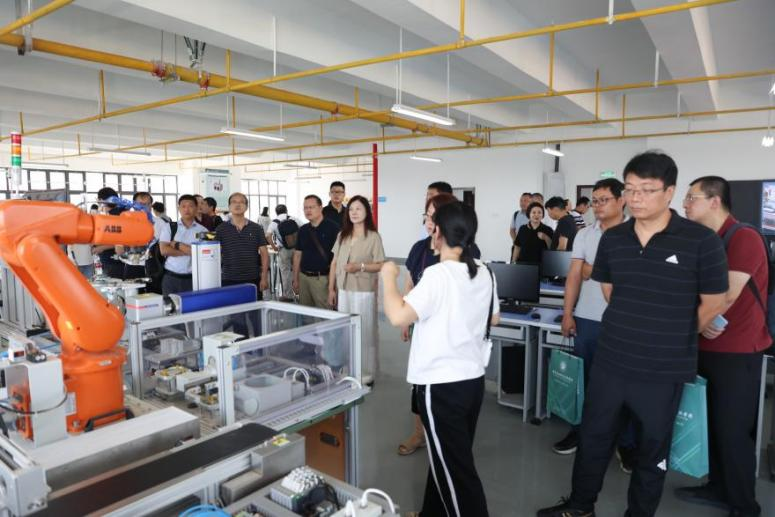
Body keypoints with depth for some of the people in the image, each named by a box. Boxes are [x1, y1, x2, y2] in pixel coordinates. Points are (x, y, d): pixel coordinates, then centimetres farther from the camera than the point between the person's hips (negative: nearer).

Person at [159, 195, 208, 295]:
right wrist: (188, 251, -8)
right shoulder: (169, 227, 7)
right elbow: (164, 250, -4)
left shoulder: (202, 230, 2)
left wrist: (177, 245, -6)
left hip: (193, 278, -1)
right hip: (171, 278, 1)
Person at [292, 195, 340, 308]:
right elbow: (297, 255, 16)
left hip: (322, 278, -5)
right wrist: (295, 279, 13)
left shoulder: (332, 228, -7)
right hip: (303, 277, 6)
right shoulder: (303, 230, 11)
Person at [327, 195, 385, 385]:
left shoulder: (373, 237, -6)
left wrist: (360, 266, -19)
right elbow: (334, 264, 12)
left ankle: (366, 374, 13)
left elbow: (380, 265, -6)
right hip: (343, 291, 5)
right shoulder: (342, 235, 9)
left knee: (364, 332, 1)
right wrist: (331, 289, 9)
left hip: (364, 292, -5)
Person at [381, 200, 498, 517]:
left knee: (455, 467, 5)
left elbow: (398, 316, -29)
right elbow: (494, 318, 16)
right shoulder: (484, 273, 2)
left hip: (441, 385, -8)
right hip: (474, 379, 8)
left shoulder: (438, 275, -20)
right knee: (446, 457, 23)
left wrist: (389, 277, -13)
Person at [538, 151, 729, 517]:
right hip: (609, 361, 4)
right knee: (593, 438, 16)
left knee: (651, 450, 16)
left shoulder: (701, 241, -13)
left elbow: (713, 303, -3)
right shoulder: (612, 238, 0)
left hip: (663, 370, -3)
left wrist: (675, 339, 8)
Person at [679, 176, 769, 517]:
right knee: (716, 424, 16)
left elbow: (726, 297, -19)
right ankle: (719, 489, 31)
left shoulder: (745, 238, -15)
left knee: (734, 431, 2)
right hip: (708, 348, 8)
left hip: (737, 352, -7)